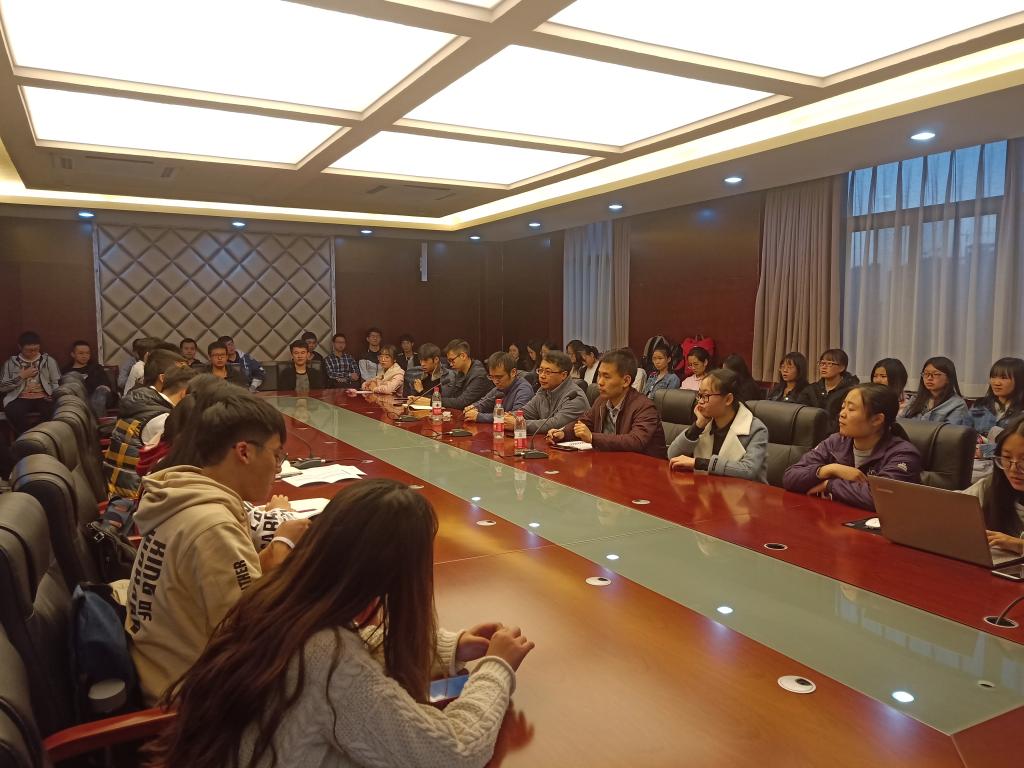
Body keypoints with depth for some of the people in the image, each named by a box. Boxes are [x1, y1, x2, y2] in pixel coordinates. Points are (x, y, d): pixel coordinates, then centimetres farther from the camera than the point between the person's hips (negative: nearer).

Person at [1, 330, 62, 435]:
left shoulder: (49, 360, 12)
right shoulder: (11, 362, 12)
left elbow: (57, 383, 11)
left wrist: (53, 397, -10)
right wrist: (21, 376, -3)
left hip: (43, 397, 0)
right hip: (20, 398, 0)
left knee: (51, 412, -36)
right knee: (14, 413, -36)